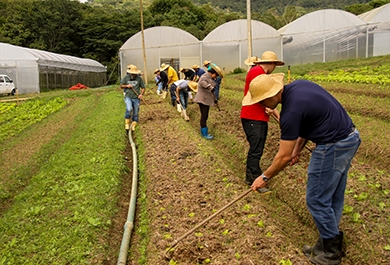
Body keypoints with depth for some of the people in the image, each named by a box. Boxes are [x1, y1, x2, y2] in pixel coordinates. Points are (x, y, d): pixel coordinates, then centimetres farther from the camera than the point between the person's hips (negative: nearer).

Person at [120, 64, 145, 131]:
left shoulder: (139, 78, 2)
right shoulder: (126, 77, 3)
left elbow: (143, 88, 8)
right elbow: (121, 86, 12)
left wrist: (141, 94, -9)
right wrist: (127, 86, -8)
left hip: (136, 98, 1)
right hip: (128, 97, -1)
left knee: (135, 113, 5)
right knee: (129, 109, -24)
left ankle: (133, 126, 19)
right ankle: (127, 124, -11)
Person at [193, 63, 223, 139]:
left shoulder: (210, 78, 18)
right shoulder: (205, 76, -14)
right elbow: (202, 82, -39)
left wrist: (214, 99, 30)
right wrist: (210, 87, -44)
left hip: (207, 100, 10)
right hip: (203, 100, -10)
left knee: (205, 116, 15)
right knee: (204, 116, -6)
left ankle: (203, 131, 25)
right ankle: (204, 133, 1)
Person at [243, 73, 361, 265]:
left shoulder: (291, 111, -23)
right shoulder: (297, 85, 2)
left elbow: (284, 157, -15)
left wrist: (264, 177, -1)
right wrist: (297, 149, 13)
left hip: (333, 146, -10)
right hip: (350, 137, 10)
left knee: (317, 200, 5)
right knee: (334, 197, 19)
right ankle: (330, 242, 33)